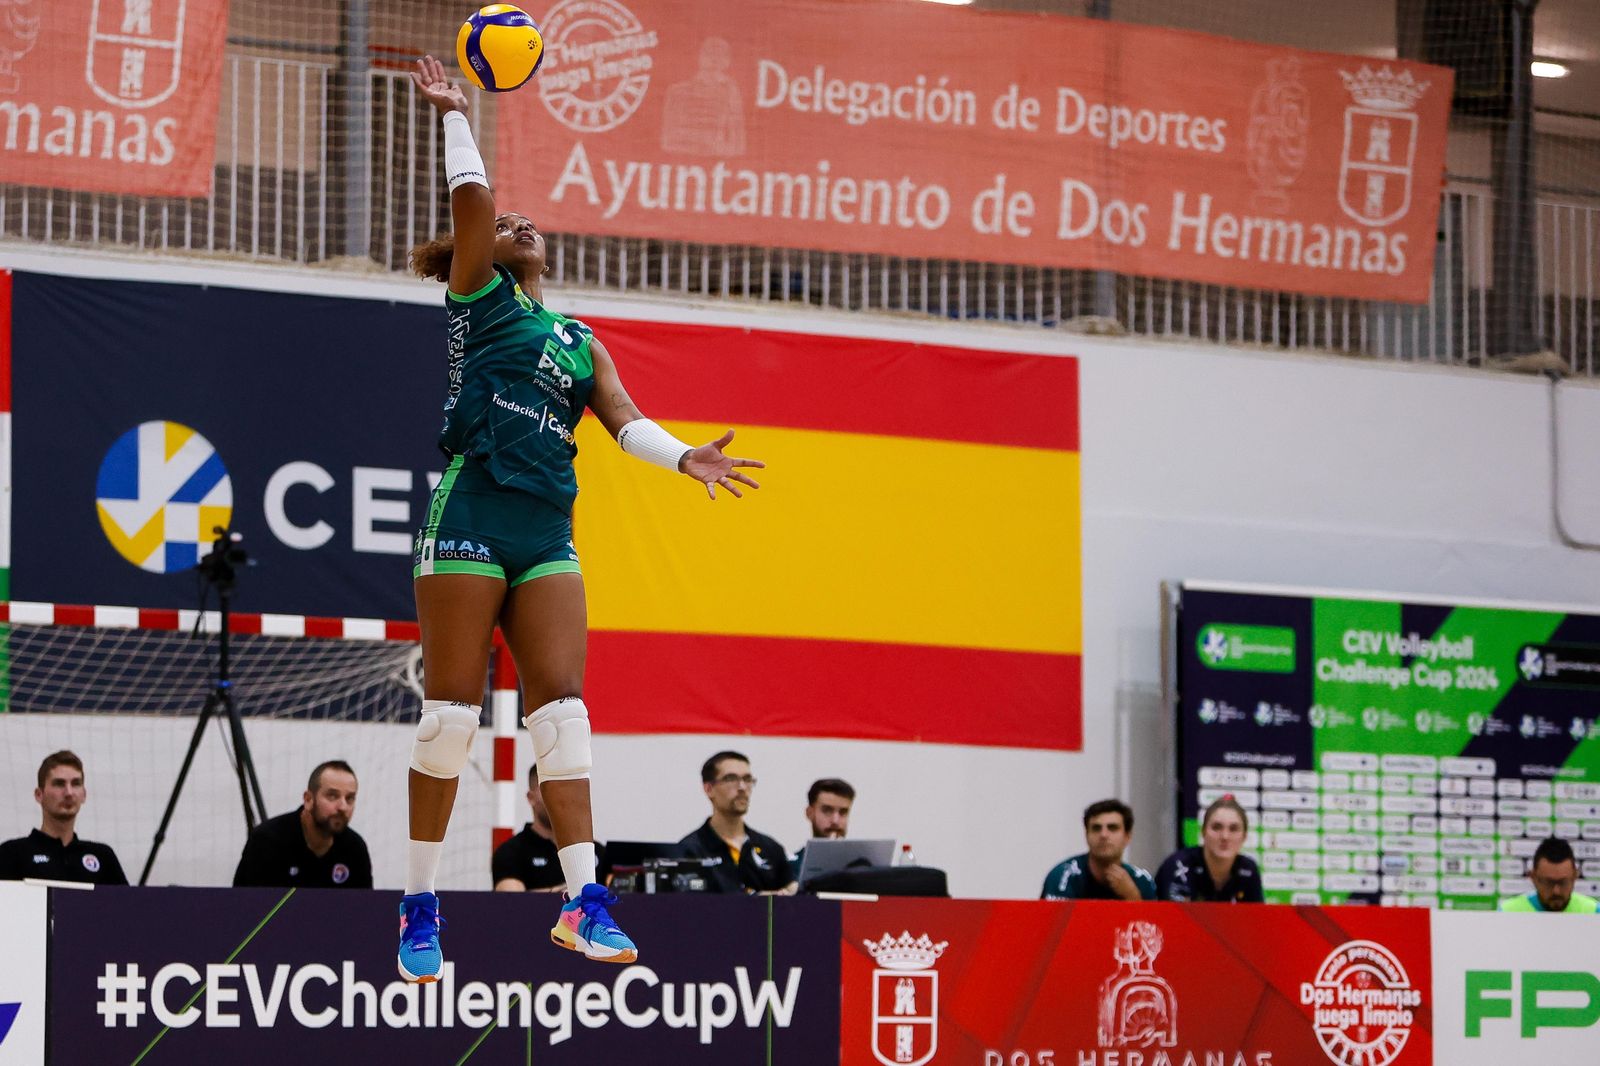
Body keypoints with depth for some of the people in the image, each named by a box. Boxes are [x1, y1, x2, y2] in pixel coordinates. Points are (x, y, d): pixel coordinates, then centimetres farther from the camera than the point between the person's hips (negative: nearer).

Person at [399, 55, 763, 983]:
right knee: (453, 707, -5)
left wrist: (683, 456, -8)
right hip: (471, 515, -5)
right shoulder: (478, 298, 10)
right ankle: (421, 907, 1)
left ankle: (583, 901, -7)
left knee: (562, 704, -3)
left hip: (548, 532, 5)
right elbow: (472, 198, -3)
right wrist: (457, 113, 5)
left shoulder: (579, 340, 22)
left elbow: (623, 418, 9)